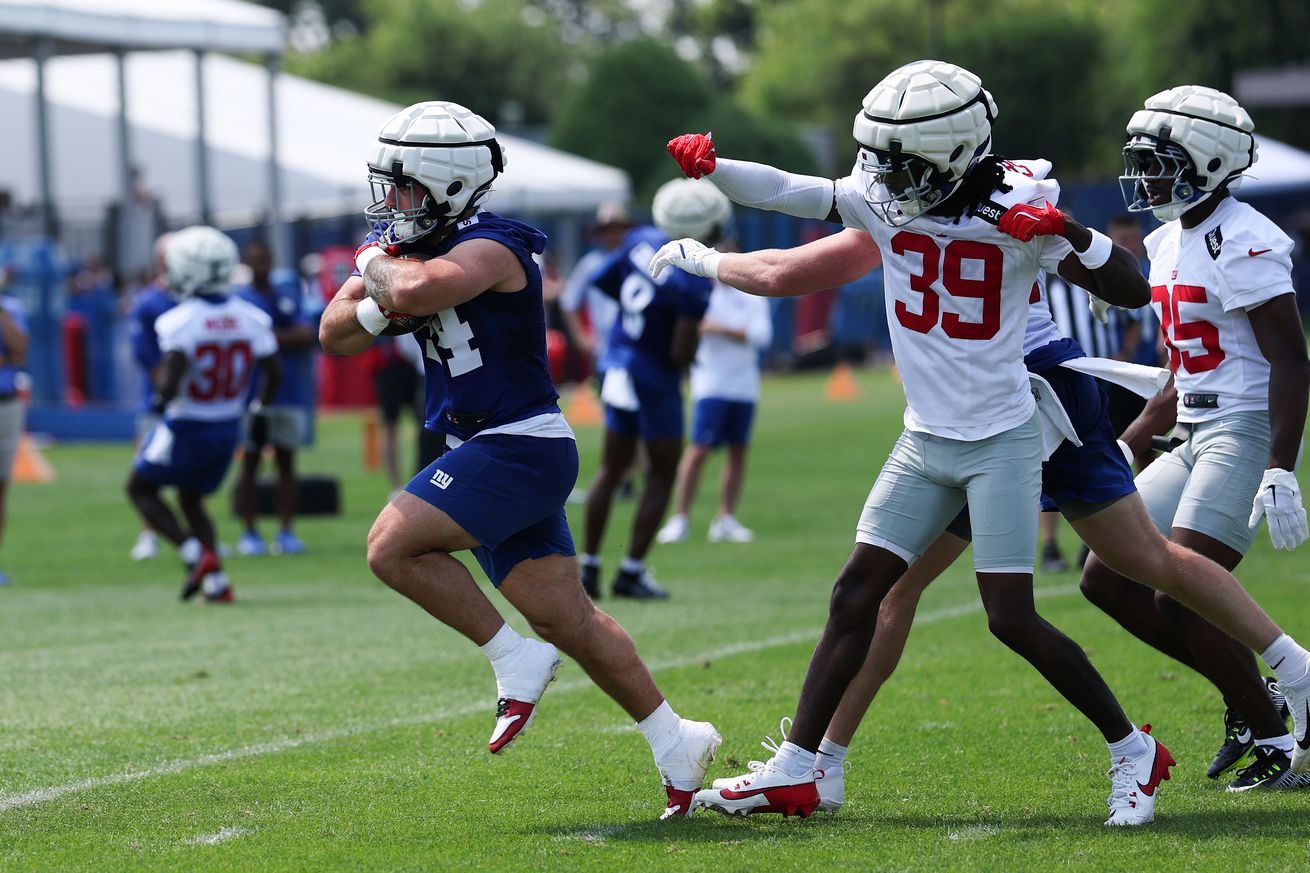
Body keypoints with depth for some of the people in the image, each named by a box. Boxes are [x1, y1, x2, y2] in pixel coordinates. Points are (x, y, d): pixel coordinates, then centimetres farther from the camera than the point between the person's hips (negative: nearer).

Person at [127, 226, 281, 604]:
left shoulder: (180, 321, -21)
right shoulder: (250, 318, -4)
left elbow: (171, 379, -28)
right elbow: (274, 371, -2)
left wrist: (160, 399, -6)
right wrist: (259, 407, 15)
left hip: (186, 427, -6)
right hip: (229, 427, 6)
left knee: (141, 489, 14)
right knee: (191, 499, 23)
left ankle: (195, 554, -6)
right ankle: (216, 581, 9)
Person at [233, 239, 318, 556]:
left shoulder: (290, 295, 12)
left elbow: (307, 337, 0)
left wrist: (278, 338, -11)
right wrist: (293, 337, -8)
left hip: (289, 392, 4)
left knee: (286, 461, 5)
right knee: (250, 462, 1)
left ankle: (286, 531, 8)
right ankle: (249, 533, 7)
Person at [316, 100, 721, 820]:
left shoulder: (490, 249, -17)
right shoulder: (400, 244, 10)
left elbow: (418, 288, -37)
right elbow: (333, 334, 10)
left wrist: (382, 272, -14)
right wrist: (379, 308, -11)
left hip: (520, 446, -9)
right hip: (486, 454, 9)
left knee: (393, 546, -19)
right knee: (566, 619, 9)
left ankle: (516, 660, -5)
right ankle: (674, 740, 17)